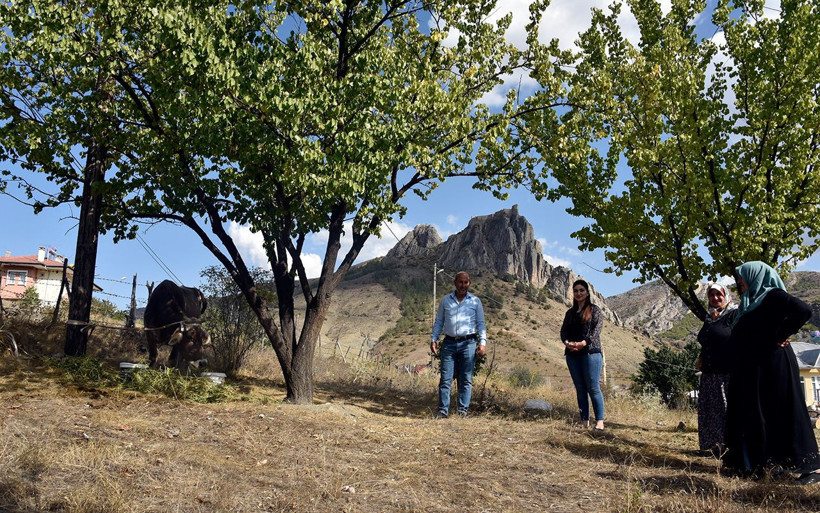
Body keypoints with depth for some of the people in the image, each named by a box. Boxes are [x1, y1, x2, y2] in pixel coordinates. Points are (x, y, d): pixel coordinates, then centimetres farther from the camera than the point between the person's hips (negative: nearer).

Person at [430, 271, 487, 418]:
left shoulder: (475, 301, 8)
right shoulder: (445, 300, 10)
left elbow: (481, 324, 8)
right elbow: (439, 322, 13)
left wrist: (483, 343, -3)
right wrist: (434, 339, 3)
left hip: (468, 343, -1)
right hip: (449, 343, 1)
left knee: (466, 380, 2)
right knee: (445, 378, -2)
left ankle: (463, 411, 7)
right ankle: (443, 410, 1)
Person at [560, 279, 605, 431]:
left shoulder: (594, 310, 5)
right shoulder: (570, 313, 18)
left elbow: (596, 330, -7)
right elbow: (563, 331, 11)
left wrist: (583, 343, -21)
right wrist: (567, 343, -11)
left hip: (590, 352, -5)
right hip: (572, 354, 5)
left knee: (593, 388, -8)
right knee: (580, 388, 6)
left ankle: (600, 422, -6)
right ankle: (584, 421, 10)